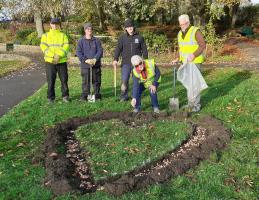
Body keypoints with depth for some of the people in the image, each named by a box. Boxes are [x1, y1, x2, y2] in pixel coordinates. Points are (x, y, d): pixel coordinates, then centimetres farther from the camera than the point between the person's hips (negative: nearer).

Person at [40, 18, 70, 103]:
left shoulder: (63, 35, 9)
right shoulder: (45, 35, 10)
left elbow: (66, 46, -5)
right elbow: (43, 46, -3)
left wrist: (59, 55, -19)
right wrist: (52, 56, -17)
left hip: (62, 61, 0)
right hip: (50, 61, 0)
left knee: (64, 79, 4)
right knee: (51, 80, 4)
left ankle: (65, 96, 18)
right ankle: (51, 97, 15)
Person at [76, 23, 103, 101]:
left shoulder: (96, 40, 6)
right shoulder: (81, 41, 4)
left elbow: (100, 51, 1)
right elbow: (78, 52, -2)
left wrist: (95, 59, -15)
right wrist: (85, 60, -15)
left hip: (96, 64, 1)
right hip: (85, 64, -1)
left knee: (96, 80, 7)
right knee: (85, 80, 1)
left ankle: (97, 94, 17)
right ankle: (84, 96, 9)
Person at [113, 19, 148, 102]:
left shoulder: (139, 37, 4)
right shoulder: (122, 38, 4)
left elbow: (144, 50, 8)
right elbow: (118, 48, -2)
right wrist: (115, 59, -15)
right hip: (126, 63, 0)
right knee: (124, 80, -5)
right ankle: (124, 96, 9)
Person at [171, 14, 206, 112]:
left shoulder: (195, 31, -10)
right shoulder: (180, 33, 13)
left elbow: (203, 45, -13)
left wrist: (194, 55, -23)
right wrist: (177, 59, 8)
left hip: (195, 61, -7)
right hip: (185, 62, 7)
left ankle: (196, 104, 2)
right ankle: (190, 103, 19)